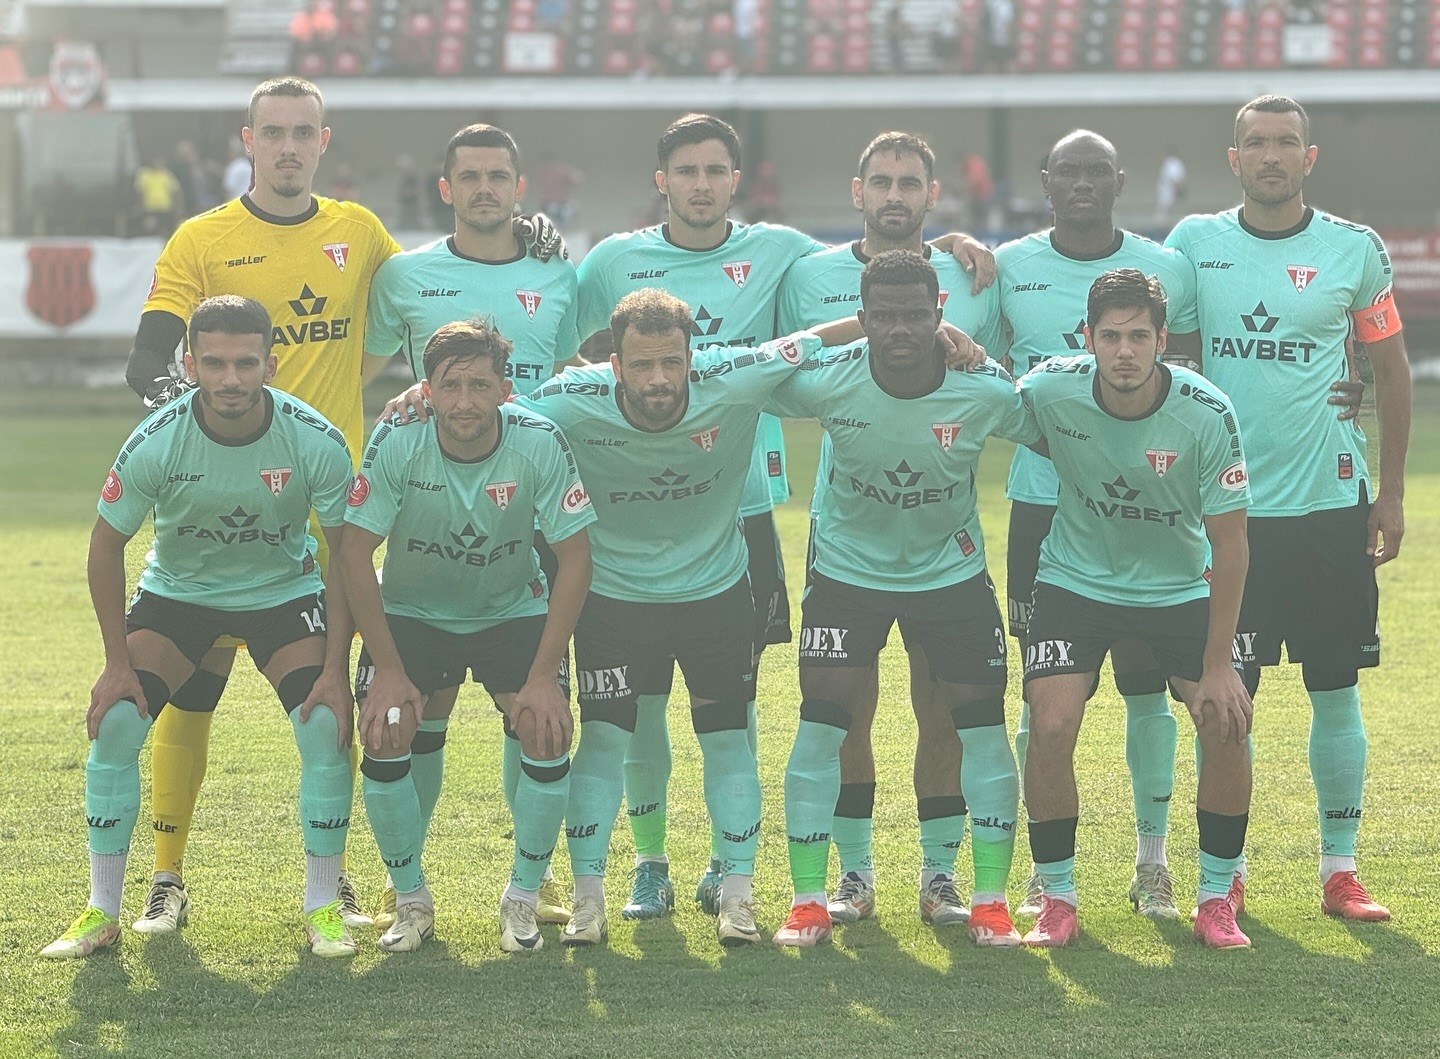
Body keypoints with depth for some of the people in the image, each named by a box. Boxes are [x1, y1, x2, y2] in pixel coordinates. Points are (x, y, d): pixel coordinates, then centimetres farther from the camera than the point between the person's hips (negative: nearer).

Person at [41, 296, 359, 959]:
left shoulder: (316, 441, -25)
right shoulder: (155, 443, -26)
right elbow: (107, 545, -11)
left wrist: (335, 669, -20)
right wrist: (118, 662, -13)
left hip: (284, 590, 0)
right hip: (177, 589, 0)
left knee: (327, 729, -19)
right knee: (113, 724, -16)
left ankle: (323, 908, -2)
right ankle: (101, 912, -4)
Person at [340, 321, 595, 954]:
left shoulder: (540, 444, -23)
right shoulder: (396, 444, -24)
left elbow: (574, 558, -16)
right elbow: (355, 554, -17)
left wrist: (544, 675, -20)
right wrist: (388, 670, -20)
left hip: (512, 611, 0)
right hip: (410, 611, 0)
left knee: (547, 733, -19)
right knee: (385, 736, -20)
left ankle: (524, 898, 3)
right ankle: (411, 901, 2)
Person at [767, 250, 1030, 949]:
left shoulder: (987, 392, -20)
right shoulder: (824, 384, -22)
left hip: (953, 569, 1)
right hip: (848, 568, -1)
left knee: (981, 723, -3)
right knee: (823, 721, -7)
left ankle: (990, 900, 8)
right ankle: (807, 901, 2)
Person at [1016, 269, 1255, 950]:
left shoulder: (1207, 413, -23)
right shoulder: (1050, 390, -21)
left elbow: (1229, 543, -16)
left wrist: (1218, 664, -17)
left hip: (1180, 587, 0)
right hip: (1075, 581, 0)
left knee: (1227, 725, -16)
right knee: (1050, 726, -19)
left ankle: (1216, 899, 3)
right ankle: (1057, 900, 1)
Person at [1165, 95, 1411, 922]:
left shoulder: (1357, 252, 1)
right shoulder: (1193, 244, 3)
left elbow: (1392, 370, 9)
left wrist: (1392, 493, 7)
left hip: (1331, 504, 0)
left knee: (1337, 692, 3)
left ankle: (1342, 869, 12)